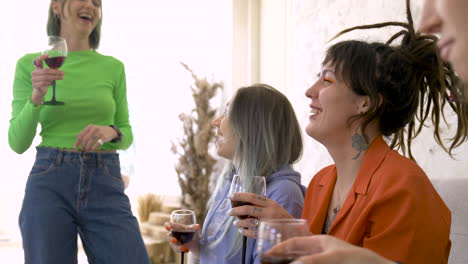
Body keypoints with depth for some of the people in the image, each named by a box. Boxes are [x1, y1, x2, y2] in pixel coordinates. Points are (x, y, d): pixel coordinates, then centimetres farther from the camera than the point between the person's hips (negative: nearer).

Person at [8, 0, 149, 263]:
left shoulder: (113, 67, 10)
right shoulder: (30, 64, 5)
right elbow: (18, 143, 2)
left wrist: (110, 132, -9)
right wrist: (37, 96, -15)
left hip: (106, 186, 1)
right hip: (49, 183, -1)